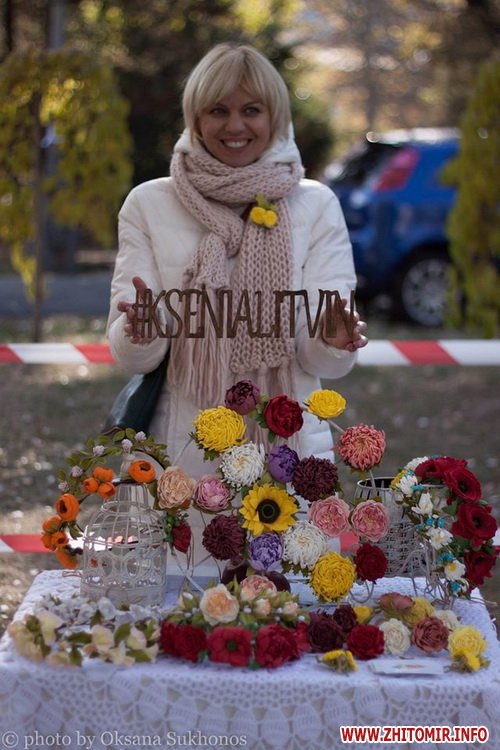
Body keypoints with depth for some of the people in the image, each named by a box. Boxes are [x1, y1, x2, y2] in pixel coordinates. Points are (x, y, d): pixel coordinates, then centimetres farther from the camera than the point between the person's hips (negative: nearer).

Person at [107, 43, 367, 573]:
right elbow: (129, 357, -2)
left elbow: (327, 364, -1)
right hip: (183, 454, 0)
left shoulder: (316, 205, 4)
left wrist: (334, 342, -23)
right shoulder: (149, 204, 3)